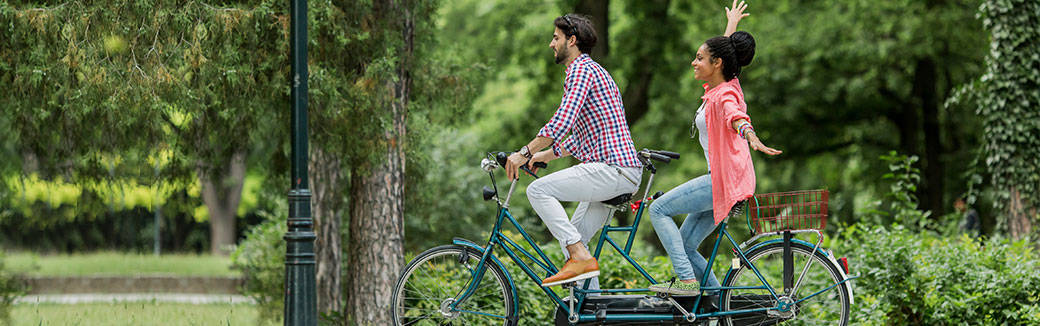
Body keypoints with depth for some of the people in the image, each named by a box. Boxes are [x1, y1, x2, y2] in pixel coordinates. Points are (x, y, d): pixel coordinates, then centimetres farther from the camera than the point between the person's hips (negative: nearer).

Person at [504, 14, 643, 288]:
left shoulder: (581, 69, -7)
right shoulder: (590, 70, 26)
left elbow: (563, 121, -20)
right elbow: (579, 137, 31)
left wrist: (524, 153, -16)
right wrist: (542, 156, 26)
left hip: (613, 168, -10)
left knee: (538, 190, -15)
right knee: (572, 240, 14)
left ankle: (581, 258, -19)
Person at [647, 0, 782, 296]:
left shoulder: (724, 95, -14)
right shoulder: (720, 86, 13)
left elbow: (736, 118, -38)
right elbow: (725, 51, 35)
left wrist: (752, 139, -58)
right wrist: (732, 25, 52)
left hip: (726, 180, -10)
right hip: (722, 180, 10)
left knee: (659, 209, -12)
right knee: (685, 245, 9)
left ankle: (687, 280, -17)